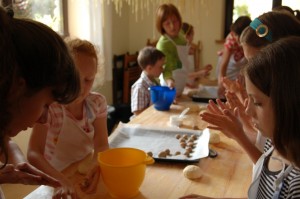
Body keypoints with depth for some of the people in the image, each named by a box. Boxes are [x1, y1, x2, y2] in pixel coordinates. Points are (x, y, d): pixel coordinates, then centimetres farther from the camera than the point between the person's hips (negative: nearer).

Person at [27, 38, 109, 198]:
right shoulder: (49, 106, -19)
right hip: (56, 177, -2)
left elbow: (101, 145, -8)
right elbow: (33, 154, -25)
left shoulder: (98, 102, -7)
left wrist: (96, 165, -28)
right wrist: (62, 181, -38)